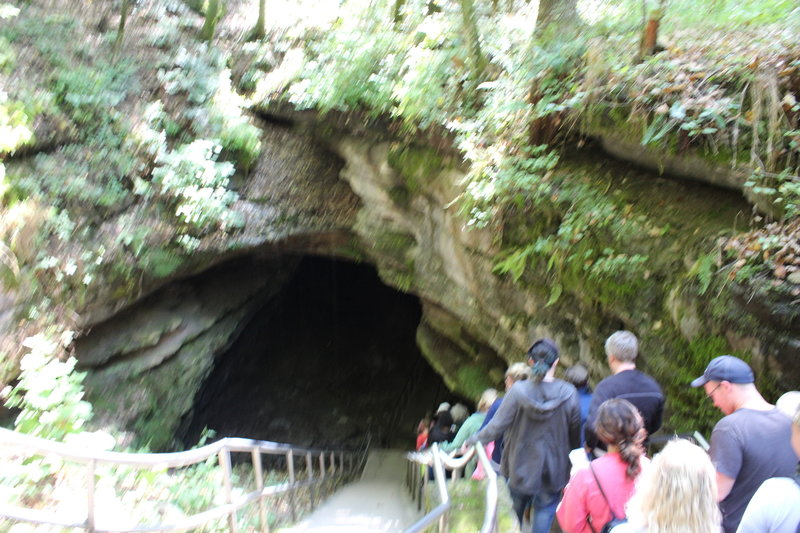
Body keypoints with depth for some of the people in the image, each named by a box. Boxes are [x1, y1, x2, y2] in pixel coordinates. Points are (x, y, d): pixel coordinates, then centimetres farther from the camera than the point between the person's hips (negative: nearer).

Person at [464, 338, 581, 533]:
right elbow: (575, 433, -4)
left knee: (514, 512, 19)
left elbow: (496, 426, -15)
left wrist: (472, 441, -1)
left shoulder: (518, 391, -15)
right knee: (544, 511, 7)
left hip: (520, 467, 0)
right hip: (554, 468, 0)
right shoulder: (569, 393, -11)